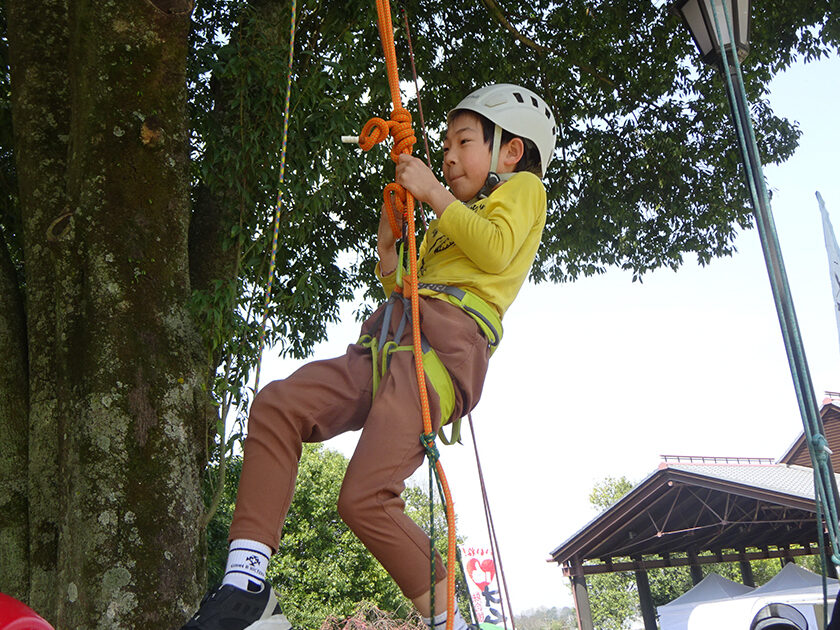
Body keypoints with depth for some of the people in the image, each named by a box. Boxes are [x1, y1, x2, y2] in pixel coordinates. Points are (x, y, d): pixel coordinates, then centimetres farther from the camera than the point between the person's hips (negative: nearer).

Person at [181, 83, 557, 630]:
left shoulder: (523, 187, 18)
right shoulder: (450, 225, 41)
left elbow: (497, 250, -5)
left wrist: (434, 192, 0)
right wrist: (387, 248, 26)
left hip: (446, 342, -8)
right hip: (388, 344, 9)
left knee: (366, 498, -21)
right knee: (276, 406, -14)